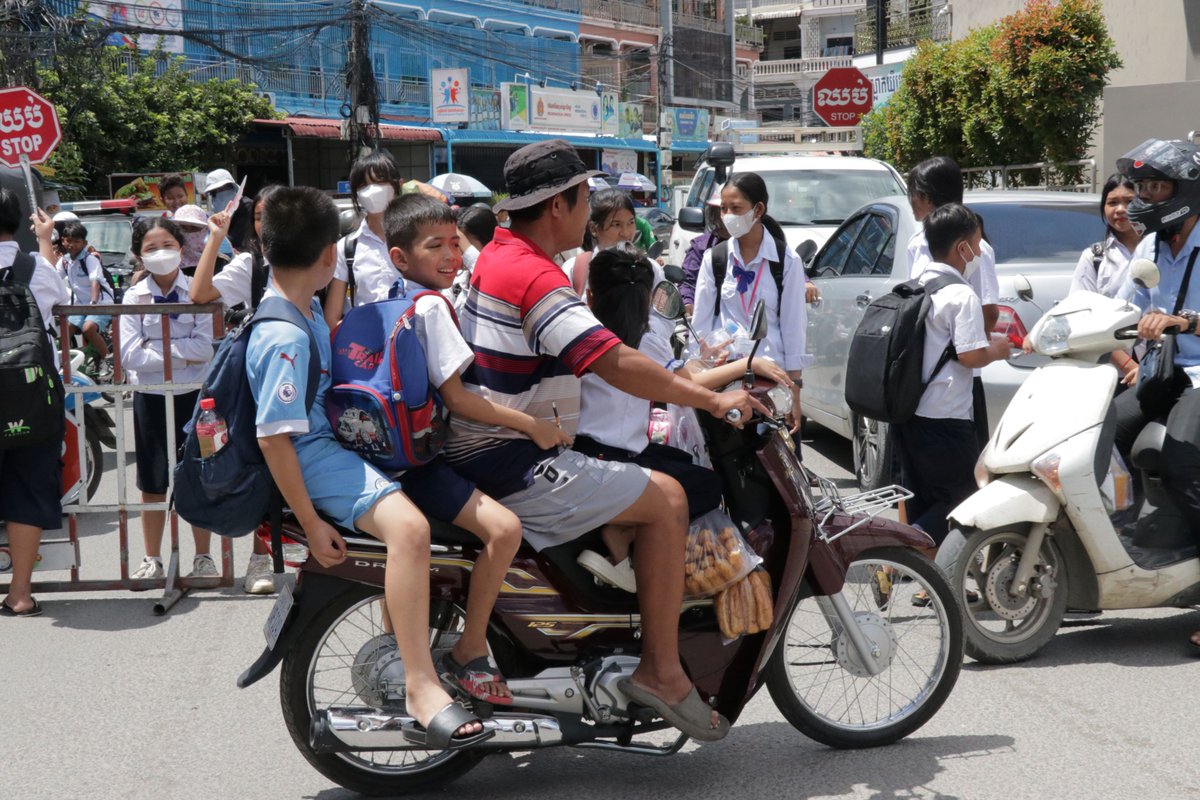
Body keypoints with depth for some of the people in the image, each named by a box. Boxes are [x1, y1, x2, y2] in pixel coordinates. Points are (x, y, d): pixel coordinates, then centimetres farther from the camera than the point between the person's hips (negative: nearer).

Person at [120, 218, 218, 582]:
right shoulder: (134, 298, -2)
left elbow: (206, 347, -14)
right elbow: (130, 356, -12)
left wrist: (158, 348, -15)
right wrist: (181, 355, -14)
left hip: (193, 395, -1)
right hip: (150, 397, 1)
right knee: (152, 483, 9)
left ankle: (203, 557, 19)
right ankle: (152, 560, 21)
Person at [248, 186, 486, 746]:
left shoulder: (301, 307, 9)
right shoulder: (284, 338, -22)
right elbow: (274, 437, -24)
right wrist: (311, 522, -24)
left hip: (330, 439, 12)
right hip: (312, 458, -12)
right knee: (409, 527, -36)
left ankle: (400, 632, 42)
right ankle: (420, 684, -32)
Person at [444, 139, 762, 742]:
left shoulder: (496, 255, 14)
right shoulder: (534, 277, -19)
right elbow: (613, 363, -28)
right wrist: (710, 399, -20)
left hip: (477, 450, 11)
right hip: (514, 463, -11)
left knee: (646, 486, 24)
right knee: (666, 499, -10)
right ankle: (661, 671, -7)